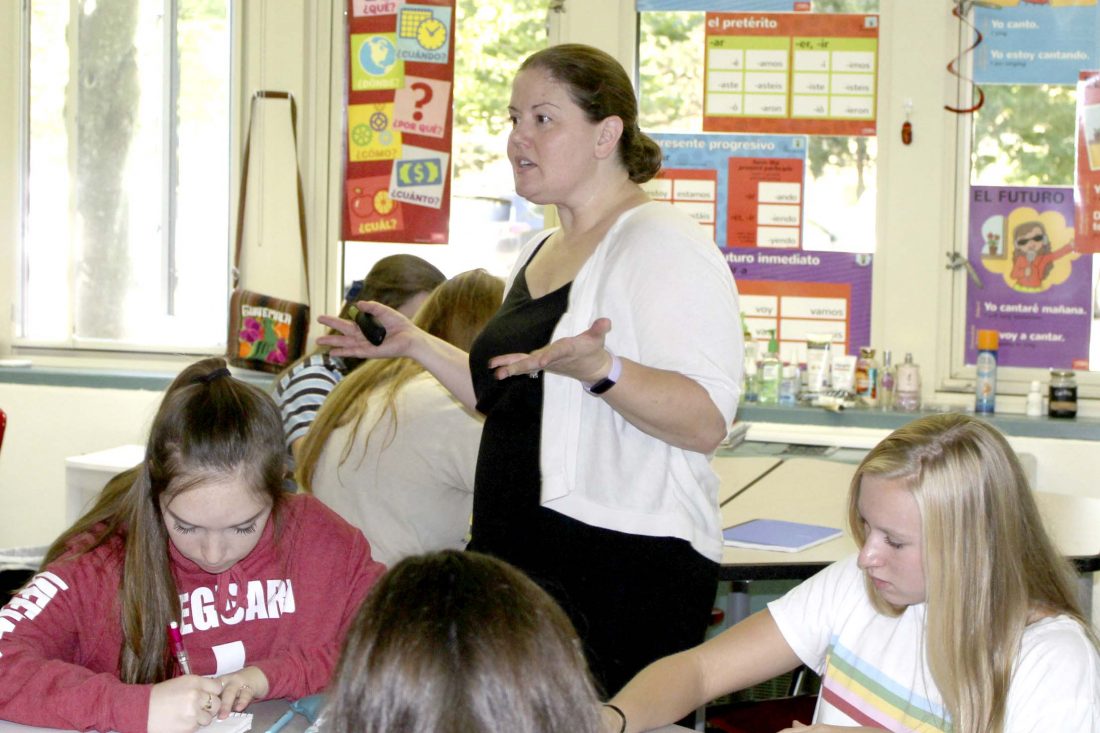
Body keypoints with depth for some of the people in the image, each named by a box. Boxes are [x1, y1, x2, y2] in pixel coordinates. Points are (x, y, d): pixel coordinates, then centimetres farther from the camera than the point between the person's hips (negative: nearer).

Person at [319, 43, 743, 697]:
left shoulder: (664, 243, -11)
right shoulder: (541, 253, 17)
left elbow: (707, 423, -20)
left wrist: (599, 369, -34)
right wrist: (416, 344, 21)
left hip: (625, 569, -8)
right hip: (519, 561, 8)